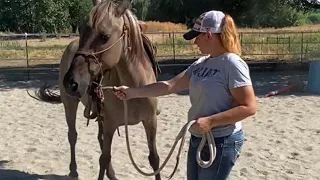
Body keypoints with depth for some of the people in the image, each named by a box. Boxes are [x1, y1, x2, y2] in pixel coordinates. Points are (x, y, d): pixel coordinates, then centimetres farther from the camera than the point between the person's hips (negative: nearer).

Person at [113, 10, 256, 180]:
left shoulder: (233, 64, -17)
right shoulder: (201, 63, 7)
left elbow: (249, 107, -21)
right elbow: (170, 85, 7)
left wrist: (210, 121, -25)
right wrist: (132, 92, 3)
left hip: (221, 142, -8)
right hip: (197, 139, 8)